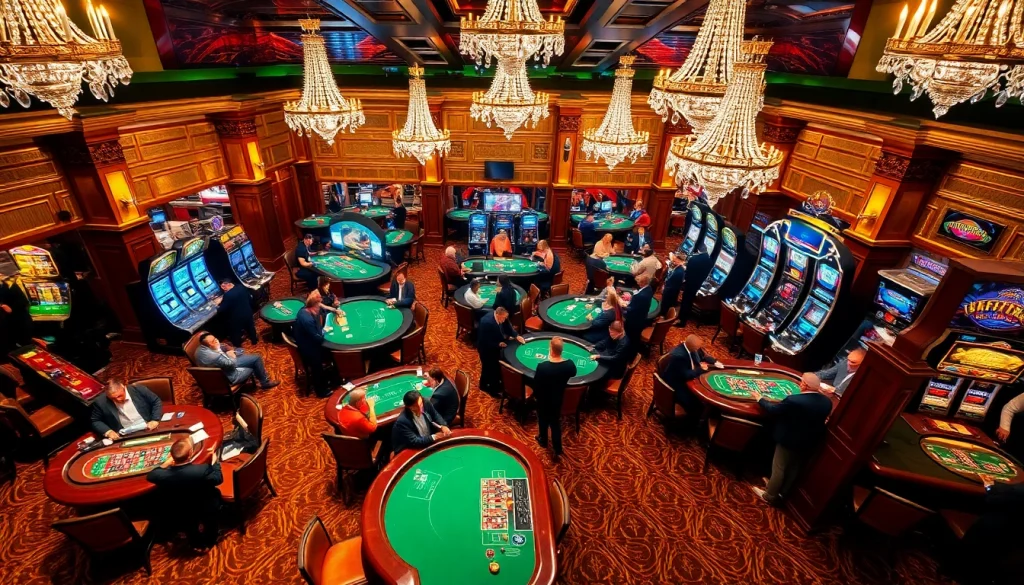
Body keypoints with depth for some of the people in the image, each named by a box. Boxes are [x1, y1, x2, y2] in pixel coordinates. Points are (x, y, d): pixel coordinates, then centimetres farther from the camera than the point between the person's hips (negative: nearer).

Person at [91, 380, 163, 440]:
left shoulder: (138, 389, -5)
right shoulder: (100, 402, -3)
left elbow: (156, 401, 5)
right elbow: (95, 421, 11)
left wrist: (155, 420, -7)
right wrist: (108, 431, -7)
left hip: (149, 431, 0)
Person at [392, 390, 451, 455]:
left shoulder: (426, 404, -12)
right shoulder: (402, 421, -29)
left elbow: (436, 416, 5)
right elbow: (414, 442, -26)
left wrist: (443, 426, -14)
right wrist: (434, 437, -25)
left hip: (430, 443, 7)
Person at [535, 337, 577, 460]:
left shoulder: (542, 366, -33)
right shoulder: (569, 364, -22)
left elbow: (536, 384, -19)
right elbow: (573, 374, 3)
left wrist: (536, 395, 0)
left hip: (543, 400, -2)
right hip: (558, 399, 3)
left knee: (543, 420, 25)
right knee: (556, 423, 22)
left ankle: (543, 440, 49)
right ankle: (558, 451, 28)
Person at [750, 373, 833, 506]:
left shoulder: (794, 400, -31)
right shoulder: (827, 402, -10)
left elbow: (772, 410, -19)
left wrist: (760, 398, -2)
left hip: (789, 441, -6)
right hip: (809, 443, 7)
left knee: (778, 468, 12)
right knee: (794, 469, 23)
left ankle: (770, 496, 28)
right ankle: (782, 494, 41)